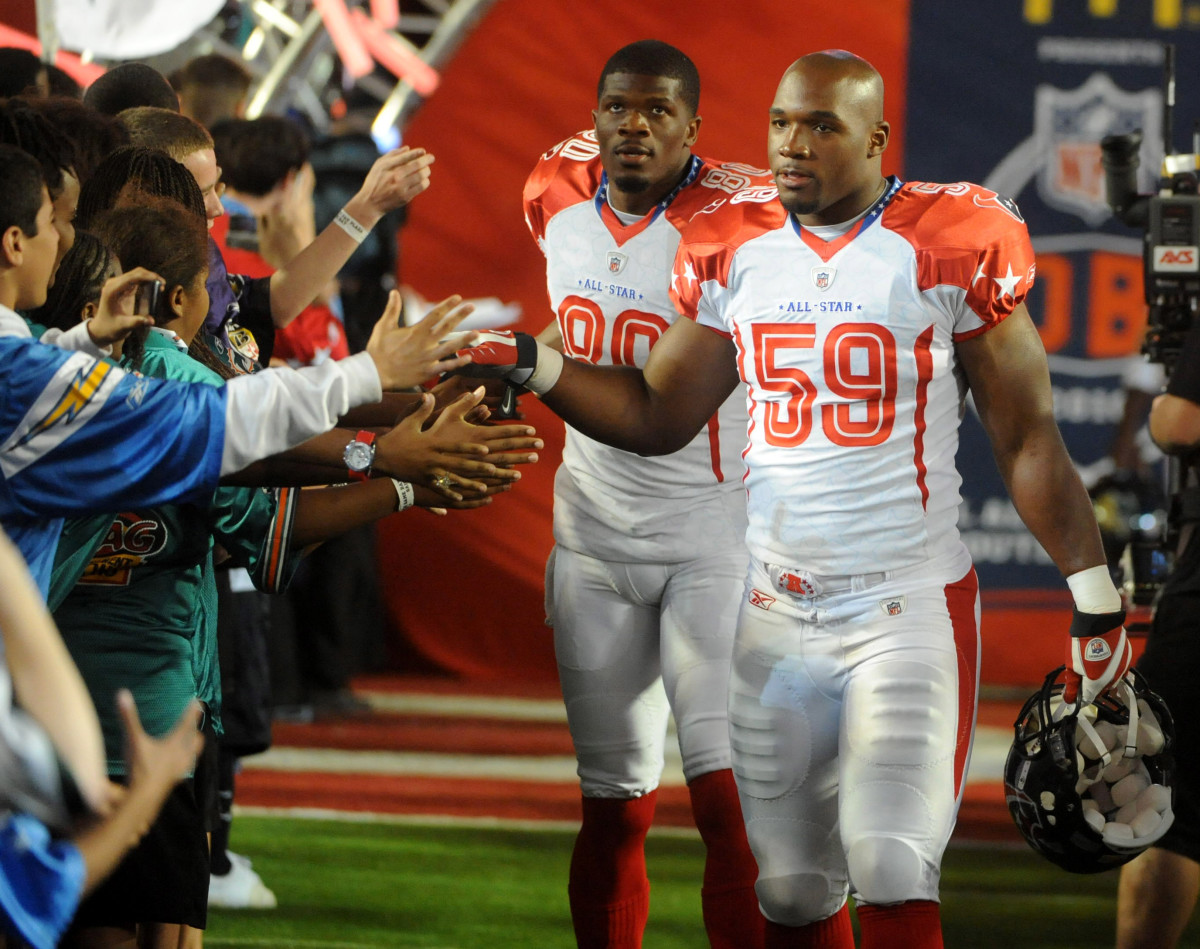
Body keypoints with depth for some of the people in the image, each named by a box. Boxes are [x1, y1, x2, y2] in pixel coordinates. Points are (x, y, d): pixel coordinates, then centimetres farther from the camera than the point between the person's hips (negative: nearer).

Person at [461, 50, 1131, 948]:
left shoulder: (950, 249, -7)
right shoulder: (734, 251, 6)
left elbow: (1028, 439, -2)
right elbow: (660, 416, 13)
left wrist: (1095, 596, -2)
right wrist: (532, 364, 0)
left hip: (911, 609, -4)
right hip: (777, 620, 5)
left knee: (892, 876, -17)